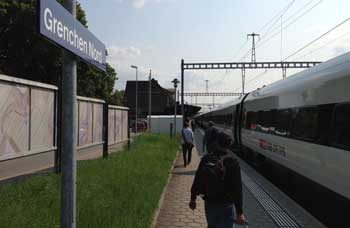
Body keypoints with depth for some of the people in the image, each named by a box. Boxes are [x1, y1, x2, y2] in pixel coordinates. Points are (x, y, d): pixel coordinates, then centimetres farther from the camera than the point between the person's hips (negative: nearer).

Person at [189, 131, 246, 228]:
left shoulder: (206, 158, -5)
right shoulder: (232, 162, -15)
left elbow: (197, 180, 1)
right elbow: (237, 189, -17)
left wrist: (193, 198, 13)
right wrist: (240, 213, -14)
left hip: (208, 203, 4)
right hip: (225, 205, -4)